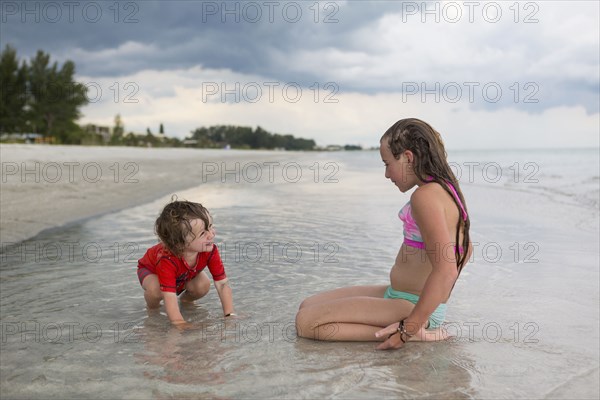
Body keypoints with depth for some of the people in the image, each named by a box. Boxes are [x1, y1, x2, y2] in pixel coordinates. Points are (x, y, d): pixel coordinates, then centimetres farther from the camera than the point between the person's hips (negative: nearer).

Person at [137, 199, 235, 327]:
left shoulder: (210, 251, -33)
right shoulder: (167, 259, -47)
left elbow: (222, 284, -29)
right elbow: (170, 297, -49)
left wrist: (230, 315, -37)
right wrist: (182, 325, -57)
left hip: (183, 277, 4)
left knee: (203, 285, -23)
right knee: (156, 289, -36)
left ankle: (186, 299, 11)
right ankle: (152, 307, -1)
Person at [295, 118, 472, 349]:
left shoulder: (425, 196, -21)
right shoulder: (445, 189, 11)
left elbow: (446, 270, -30)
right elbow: (466, 249, 25)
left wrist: (408, 329, -26)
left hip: (411, 307, -10)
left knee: (305, 322, -15)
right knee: (308, 306, 12)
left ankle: (414, 332, -13)